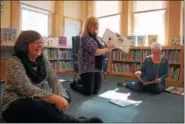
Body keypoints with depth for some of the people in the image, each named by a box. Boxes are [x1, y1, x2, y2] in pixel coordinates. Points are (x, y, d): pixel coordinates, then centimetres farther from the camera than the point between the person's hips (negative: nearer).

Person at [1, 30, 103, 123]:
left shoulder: (43, 60, 2)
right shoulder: (14, 62, -15)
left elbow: (54, 81, -4)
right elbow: (26, 88, -29)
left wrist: (58, 97, -25)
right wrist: (54, 98, -40)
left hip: (37, 102, 5)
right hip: (15, 105, -5)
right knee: (44, 109, -35)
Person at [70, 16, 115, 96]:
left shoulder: (99, 38, 12)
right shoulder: (85, 38, -10)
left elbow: (103, 50, 14)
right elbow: (94, 52, -22)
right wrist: (107, 49, -16)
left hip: (98, 68, 7)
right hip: (87, 68, -7)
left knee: (96, 91, 10)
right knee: (88, 92, -3)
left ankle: (82, 81, 38)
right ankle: (74, 84, 26)